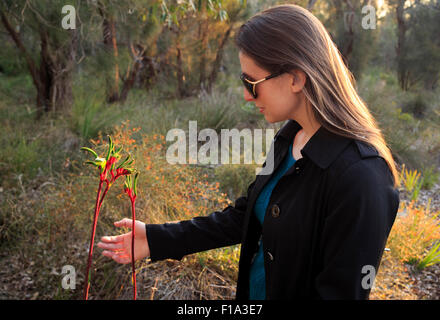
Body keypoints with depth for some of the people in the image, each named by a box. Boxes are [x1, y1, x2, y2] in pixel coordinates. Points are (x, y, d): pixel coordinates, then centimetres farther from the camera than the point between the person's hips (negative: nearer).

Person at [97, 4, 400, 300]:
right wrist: (158, 239, 0)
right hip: (255, 288, 7)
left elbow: (343, 292, -23)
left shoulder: (360, 177, -29)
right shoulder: (289, 137, -3)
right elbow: (245, 215, 4)